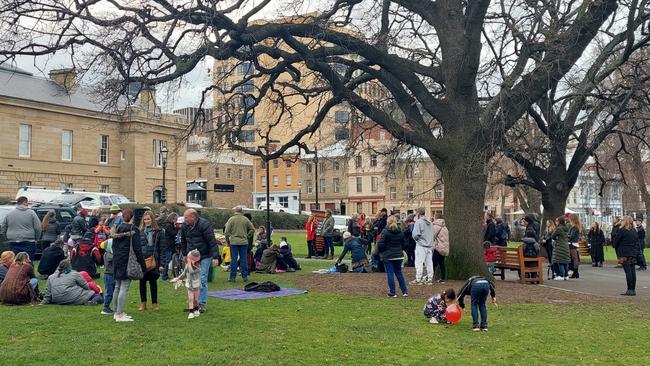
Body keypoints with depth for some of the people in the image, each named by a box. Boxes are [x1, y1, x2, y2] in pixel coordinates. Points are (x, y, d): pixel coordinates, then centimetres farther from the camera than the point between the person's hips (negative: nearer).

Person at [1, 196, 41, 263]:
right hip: (28, 243, -3)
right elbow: (37, 228, -4)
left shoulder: (9, 214, 9)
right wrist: (36, 239, 8)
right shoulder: (31, 213, -2)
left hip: (13, 244, 3)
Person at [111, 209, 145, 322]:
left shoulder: (117, 228, 10)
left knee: (117, 287, 15)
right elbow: (137, 249, -12)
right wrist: (142, 265, -7)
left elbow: (114, 246, 14)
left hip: (117, 261, 8)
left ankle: (117, 312, 23)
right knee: (124, 288, -6)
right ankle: (120, 314, -7)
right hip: (127, 262, -7)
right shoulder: (133, 230, -10)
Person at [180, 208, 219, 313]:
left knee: (202, 280, -6)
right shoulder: (184, 226, 4)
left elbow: (212, 242, -17)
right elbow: (183, 242, 19)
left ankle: (202, 304, 2)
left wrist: (215, 257, -21)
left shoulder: (204, 225, -16)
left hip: (204, 257, -6)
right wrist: (185, 254, 18)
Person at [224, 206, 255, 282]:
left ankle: (233, 277, 6)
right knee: (244, 259, 6)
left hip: (234, 242, -1)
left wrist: (227, 240, 6)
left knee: (233, 259, 4)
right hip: (244, 242, 1)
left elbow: (227, 232, -6)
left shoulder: (231, 219, -5)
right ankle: (244, 277, 9)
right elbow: (252, 229, 5)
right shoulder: (245, 219, 2)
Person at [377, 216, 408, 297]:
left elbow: (381, 245, -12)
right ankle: (405, 291, 12)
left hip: (388, 256, -5)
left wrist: (379, 251, 8)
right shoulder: (400, 232, 6)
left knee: (390, 273, 1)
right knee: (399, 272, 15)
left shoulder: (385, 232, -12)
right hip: (399, 255, 5)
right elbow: (403, 244, 14)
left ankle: (392, 292, 2)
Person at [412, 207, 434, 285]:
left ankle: (418, 279, -2)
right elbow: (432, 234, 14)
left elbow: (415, 234, -14)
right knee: (429, 263, 10)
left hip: (421, 245, -7)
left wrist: (416, 239, 5)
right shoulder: (430, 223, 10)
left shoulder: (419, 222, -10)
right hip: (430, 245, 7)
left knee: (419, 263, -2)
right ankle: (430, 279, 13)